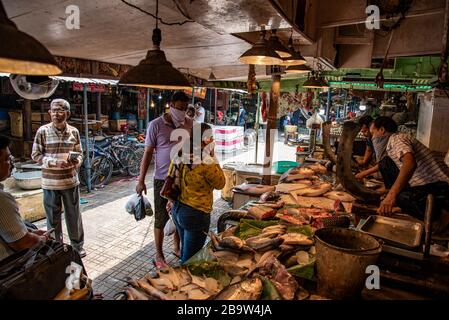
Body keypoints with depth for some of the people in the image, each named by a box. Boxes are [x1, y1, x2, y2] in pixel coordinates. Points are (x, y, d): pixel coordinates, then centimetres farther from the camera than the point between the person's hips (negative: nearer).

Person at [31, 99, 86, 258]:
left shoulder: (74, 131, 1)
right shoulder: (43, 131, -7)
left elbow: (79, 153, 9)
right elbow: (35, 155, -4)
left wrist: (77, 161, -14)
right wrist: (56, 162, -18)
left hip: (71, 181, 2)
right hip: (50, 183, -2)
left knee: (74, 215, 12)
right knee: (53, 217, 10)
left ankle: (77, 245, 29)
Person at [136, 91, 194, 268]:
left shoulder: (190, 124, 2)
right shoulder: (156, 125, -8)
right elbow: (148, 153, -6)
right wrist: (141, 180, -8)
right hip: (163, 179, -3)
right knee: (161, 218, 8)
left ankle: (177, 248, 35)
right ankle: (159, 255, 24)